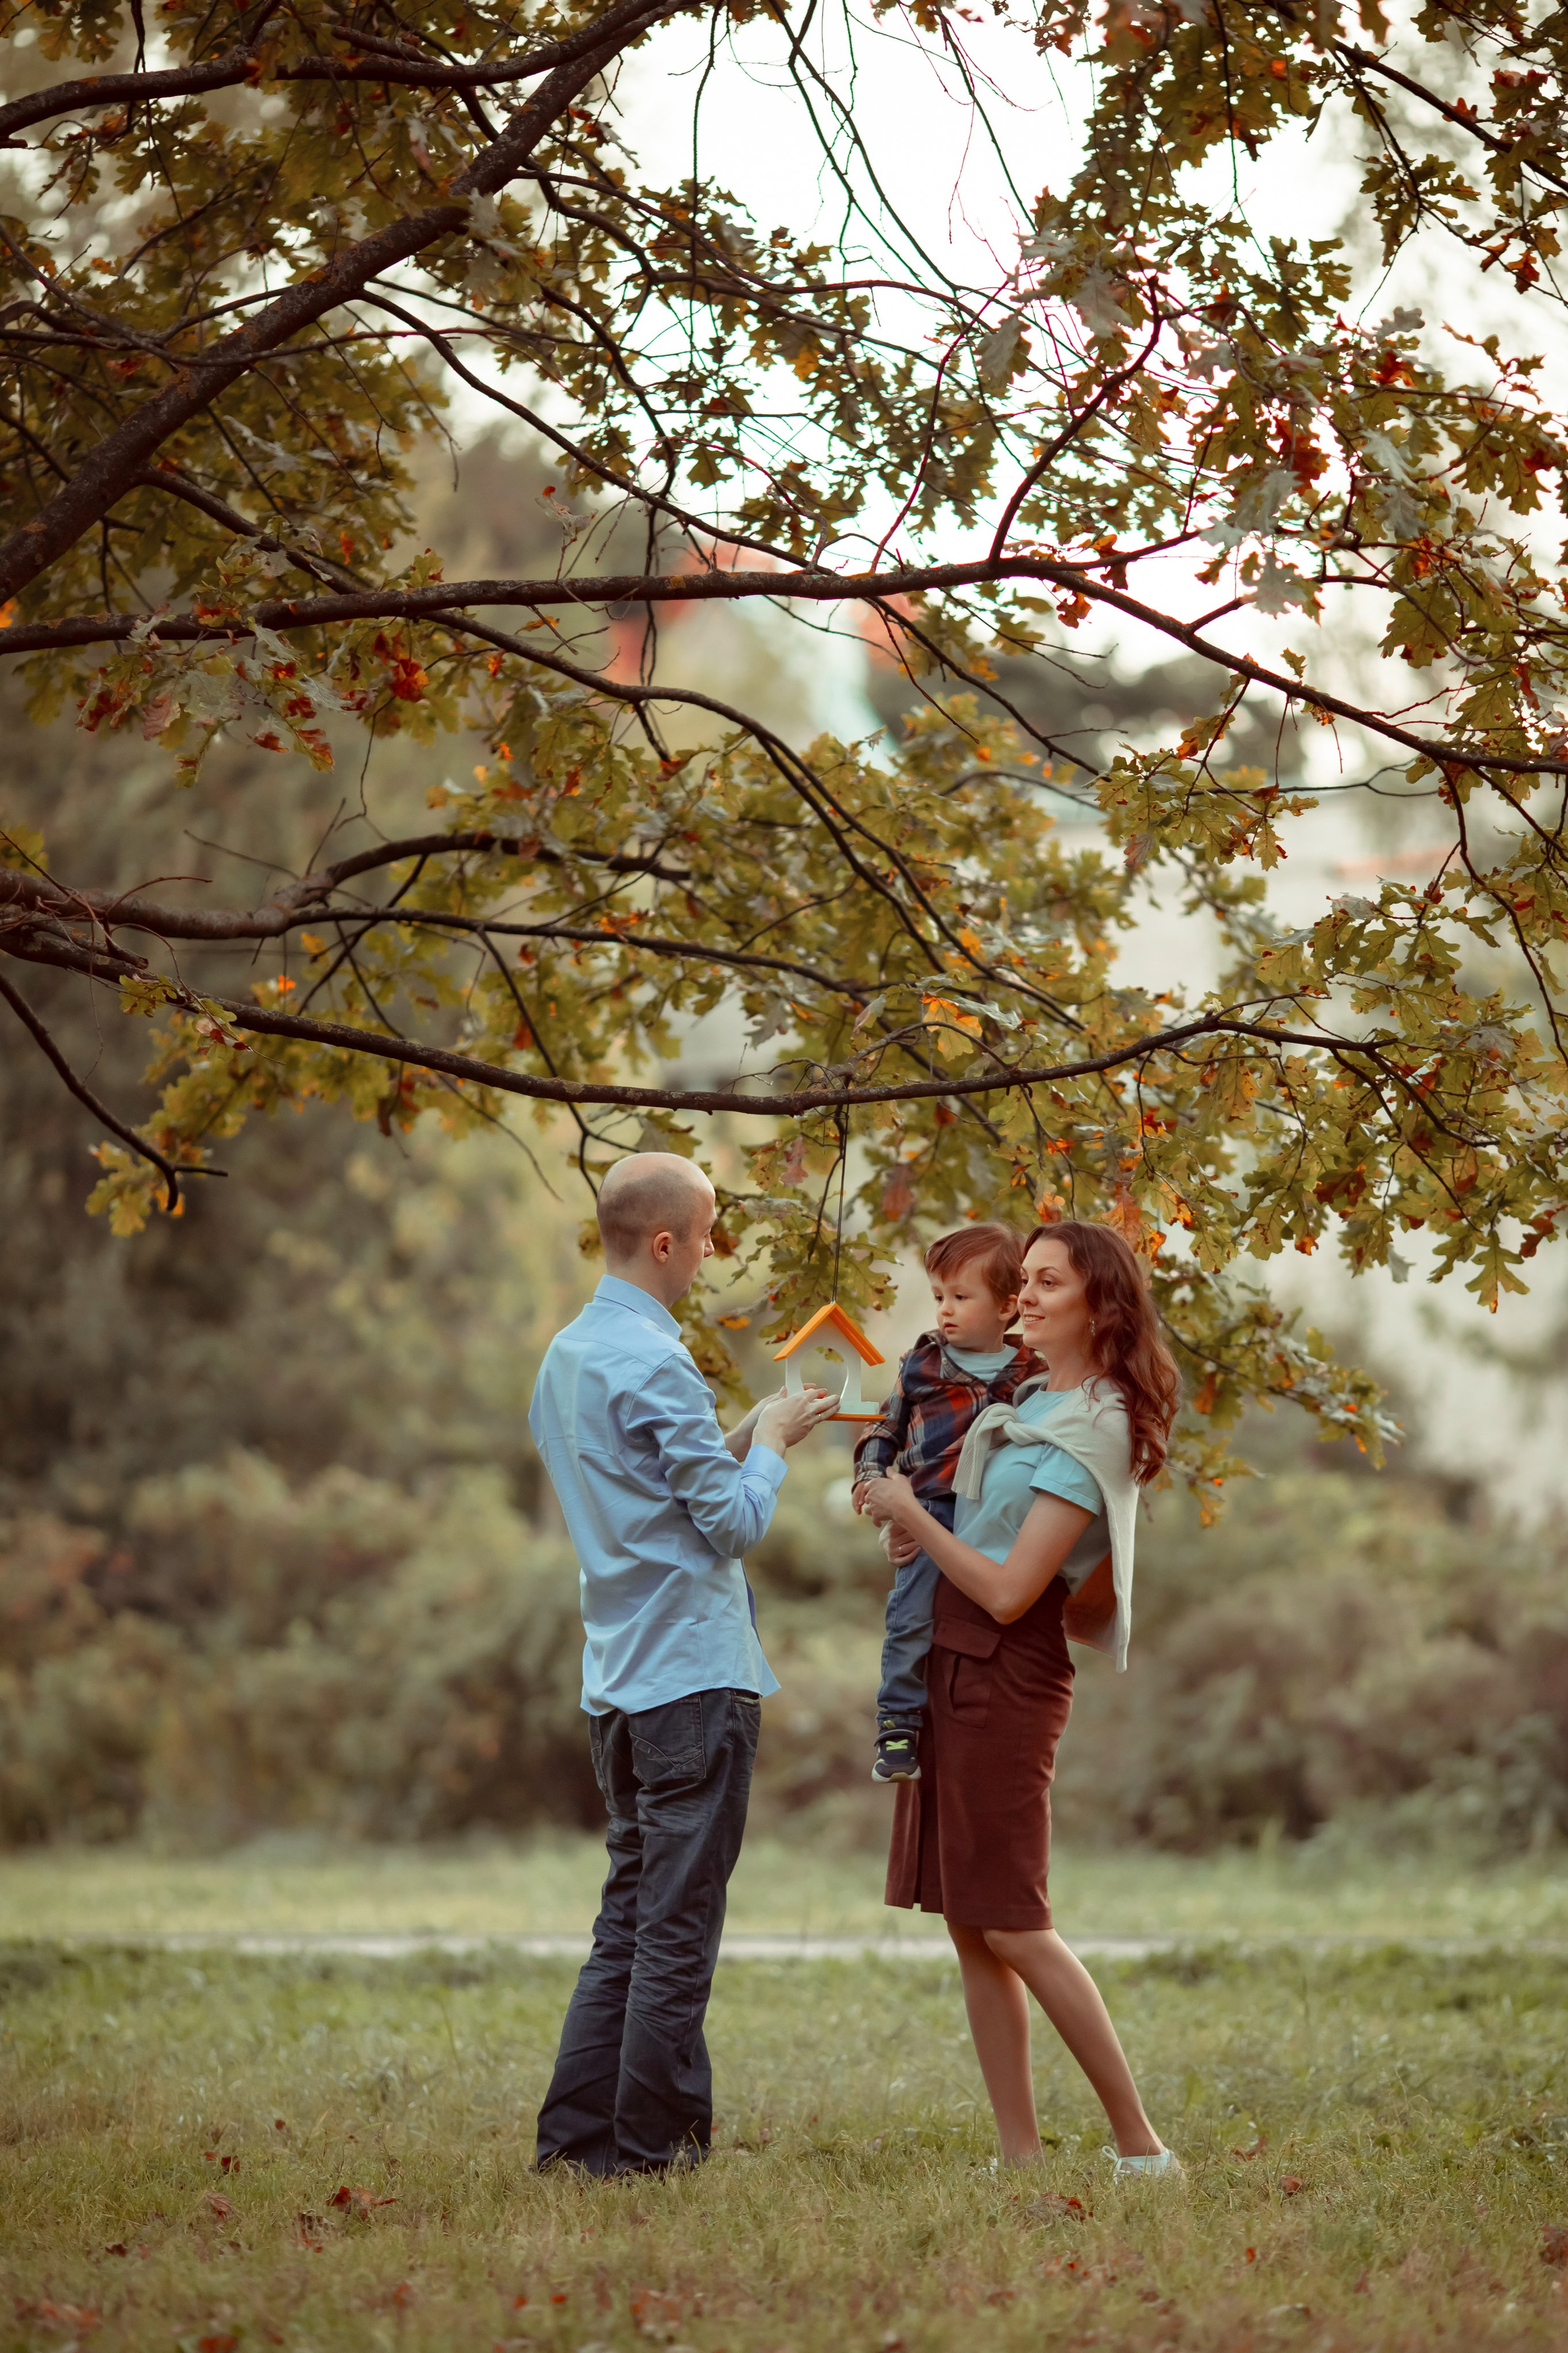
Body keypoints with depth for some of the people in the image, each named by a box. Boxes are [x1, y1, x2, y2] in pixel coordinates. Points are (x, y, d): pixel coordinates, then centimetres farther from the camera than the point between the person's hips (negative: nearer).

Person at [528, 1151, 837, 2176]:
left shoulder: (566, 1356, 14)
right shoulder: (652, 1364, -15)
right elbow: (736, 1521, -13)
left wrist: (746, 1439, 16)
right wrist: (768, 1443, 4)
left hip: (619, 1678, 9)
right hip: (694, 1673, -9)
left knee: (631, 1912, 13)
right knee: (679, 1925, -3)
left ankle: (578, 2130, 14)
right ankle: (652, 2143, 1)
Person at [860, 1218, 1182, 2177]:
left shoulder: (1091, 1435, -15)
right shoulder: (1036, 1399, 13)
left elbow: (1009, 1592, -19)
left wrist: (913, 1515, -10)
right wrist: (923, 1529, 9)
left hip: (1007, 1675, -9)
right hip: (954, 1666, 9)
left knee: (1012, 1927, -8)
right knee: (971, 1928, 7)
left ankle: (1141, 2147, -1)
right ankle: (1022, 2155, 9)